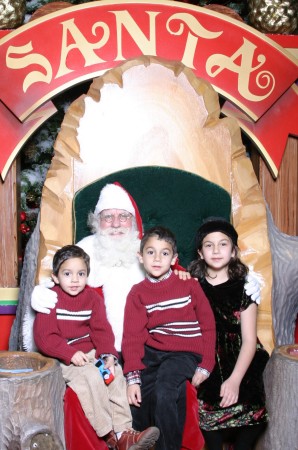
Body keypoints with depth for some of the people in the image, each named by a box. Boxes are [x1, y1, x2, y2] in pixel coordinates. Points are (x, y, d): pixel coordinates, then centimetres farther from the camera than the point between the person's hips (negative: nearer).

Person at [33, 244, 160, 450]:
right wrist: (71, 354, -25)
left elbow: (101, 330, 2)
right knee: (92, 376, -28)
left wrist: (108, 354, -16)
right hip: (62, 359, -5)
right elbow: (44, 337, -14)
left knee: (115, 371, -18)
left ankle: (124, 431, -15)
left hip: (90, 353, 5)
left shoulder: (93, 298, 6)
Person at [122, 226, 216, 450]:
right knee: (137, 399, -18)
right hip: (152, 353, 3)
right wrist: (133, 377, -12)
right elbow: (133, 336, -1)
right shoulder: (137, 293, 6)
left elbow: (208, 326, 2)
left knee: (164, 394, -26)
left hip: (185, 353, -3)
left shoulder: (189, 285, 1)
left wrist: (205, 366, -5)